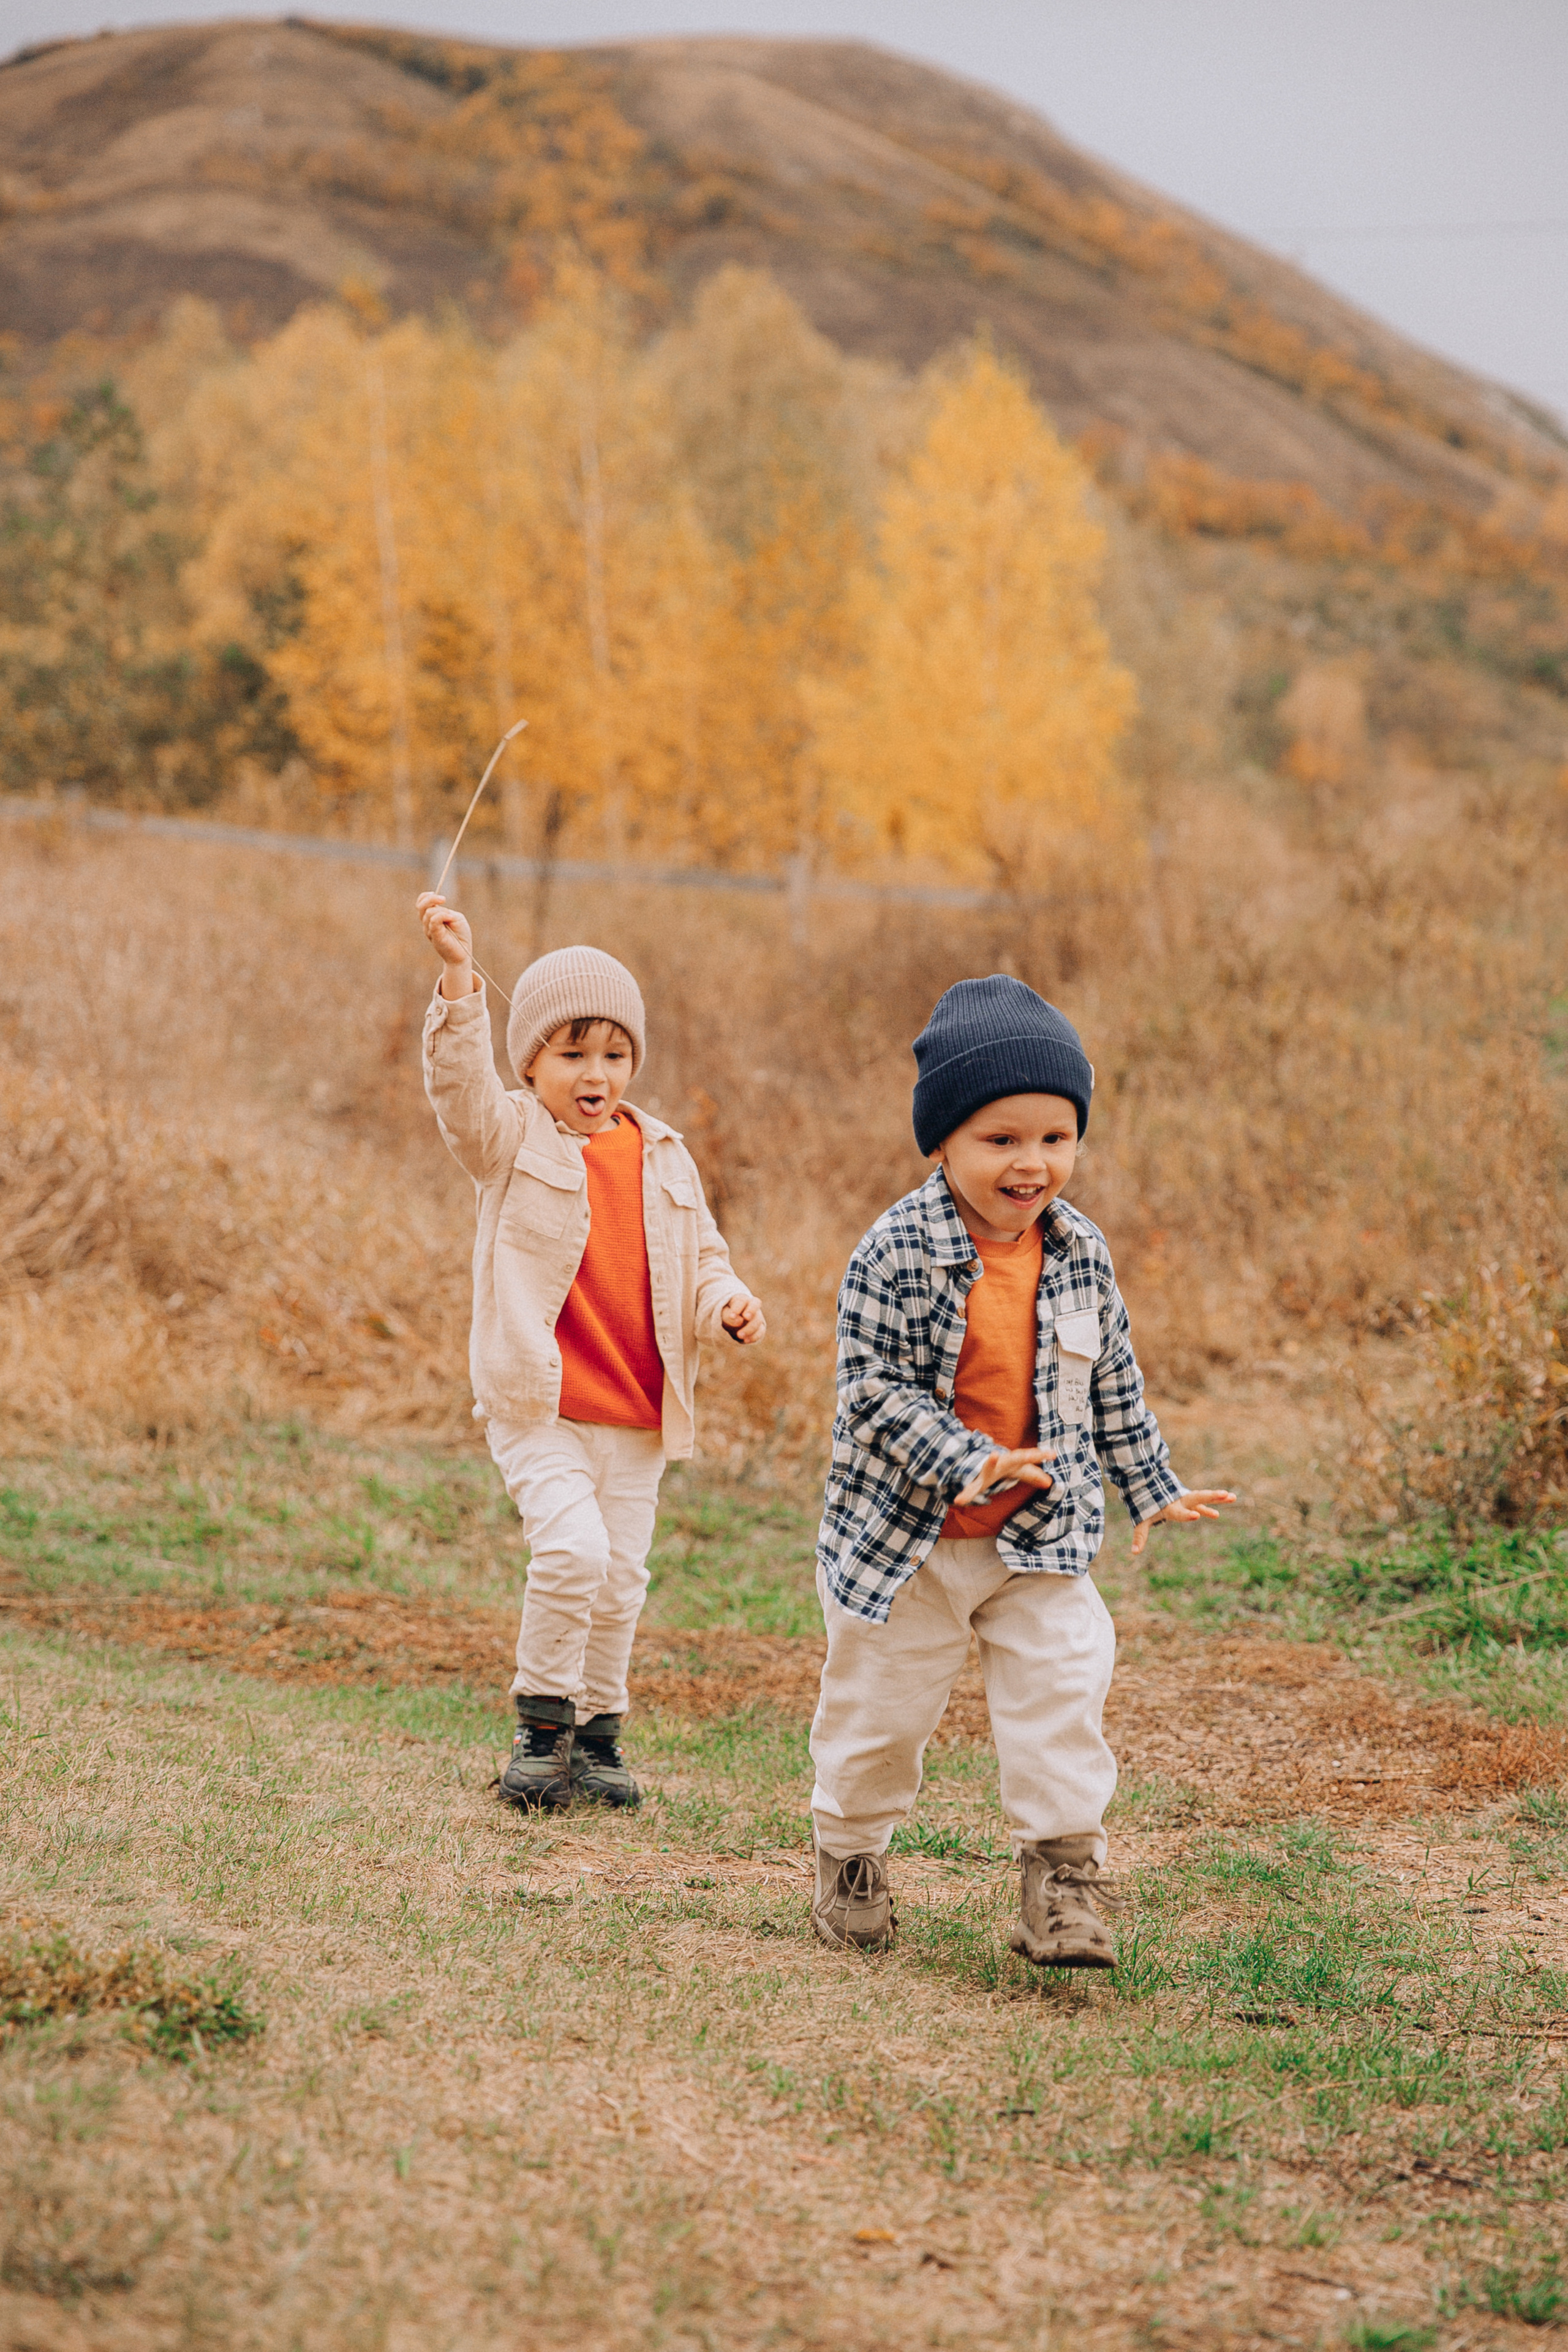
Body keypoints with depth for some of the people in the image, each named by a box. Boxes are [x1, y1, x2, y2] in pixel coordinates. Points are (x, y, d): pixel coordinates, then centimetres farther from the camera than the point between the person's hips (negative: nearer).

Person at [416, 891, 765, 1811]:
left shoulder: (664, 1158, 10)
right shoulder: (513, 1140, -2)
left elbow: (701, 1256, 16)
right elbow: (461, 1080, -20)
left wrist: (726, 1304, -7)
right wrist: (458, 977, -35)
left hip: (639, 1416, 5)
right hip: (540, 1405, -5)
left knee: (621, 1578, 9)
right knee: (572, 1549, -20)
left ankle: (598, 1730, 27)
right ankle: (544, 1726, -2)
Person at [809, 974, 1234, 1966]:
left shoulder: (1081, 1252, -3)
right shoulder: (898, 1252, -19)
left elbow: (1114, 1383, 10)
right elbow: (874, 1391, -20)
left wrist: (1154, 1490, 14)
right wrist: (967, 1465, -30)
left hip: (1043, 1542, 3)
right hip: (904, 1536, -3)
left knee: (1063, 1697, -9)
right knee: (878, 1708, 10)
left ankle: (1063, 1876, 2)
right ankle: (851, 1855, 33)